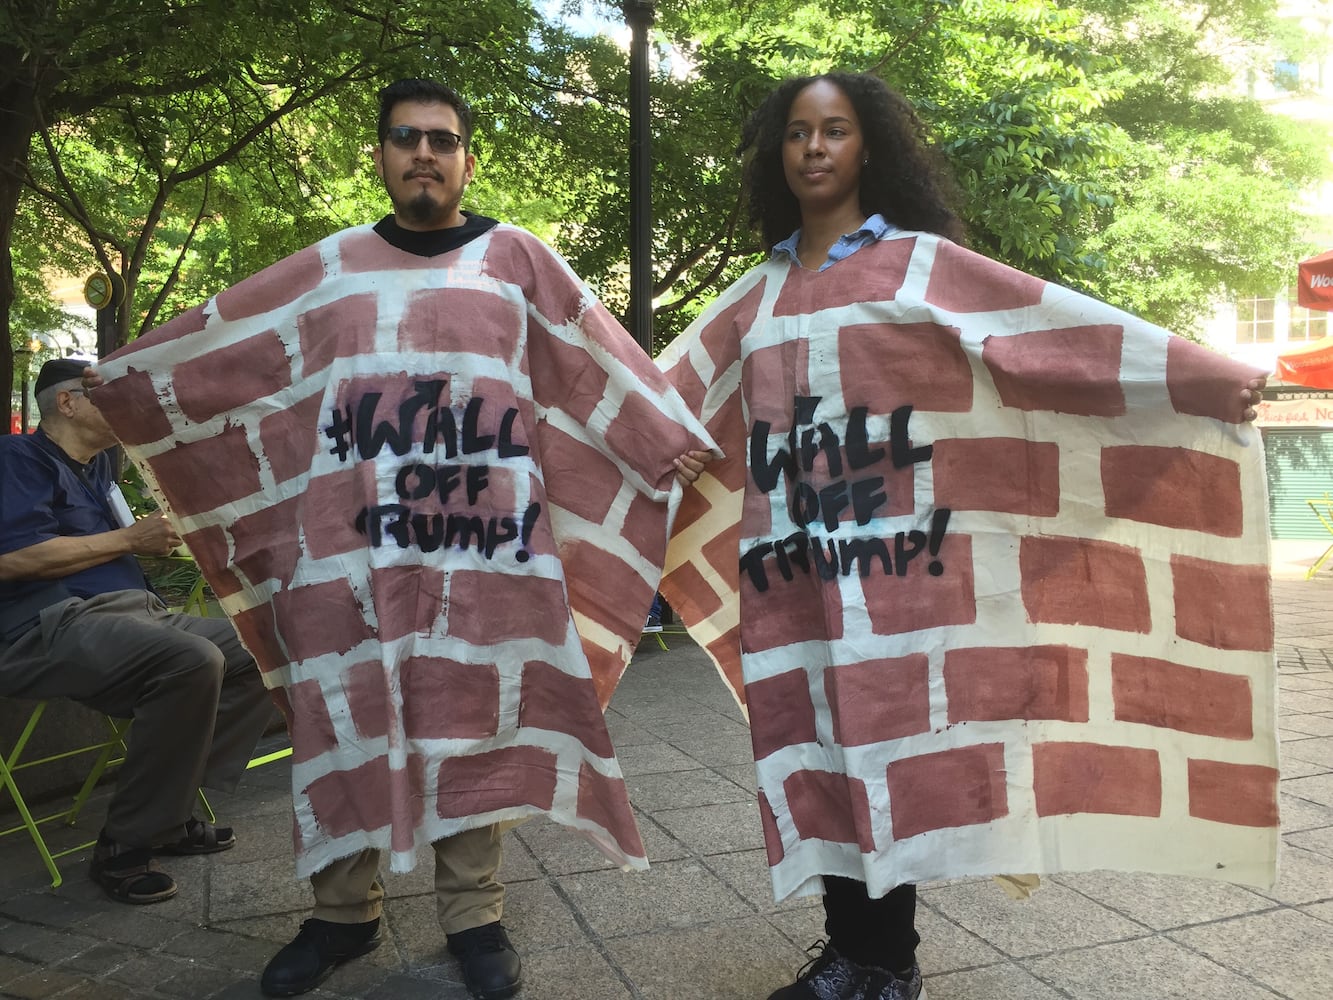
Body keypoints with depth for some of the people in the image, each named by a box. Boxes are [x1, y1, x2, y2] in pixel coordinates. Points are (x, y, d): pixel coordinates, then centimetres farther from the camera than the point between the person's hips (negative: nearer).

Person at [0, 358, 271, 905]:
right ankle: (124, 844, -21)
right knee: (194, 661, -35)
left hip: (136, 612, 10)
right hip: (53, 627, -9)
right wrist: (131, 538, -12)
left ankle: (169, 808, -3)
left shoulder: (95, 468, 24)